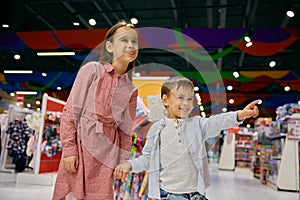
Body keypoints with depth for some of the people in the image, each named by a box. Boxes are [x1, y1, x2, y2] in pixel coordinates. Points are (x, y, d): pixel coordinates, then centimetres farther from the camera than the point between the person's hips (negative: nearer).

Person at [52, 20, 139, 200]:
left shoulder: (131, 89, 8)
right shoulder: (92, 70, -4)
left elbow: (126, 130, 12)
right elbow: (71, 110, -5)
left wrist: (123, 161, 7)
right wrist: (69, 149, -9)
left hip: (107, 152, 3)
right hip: (82, 143, -3)